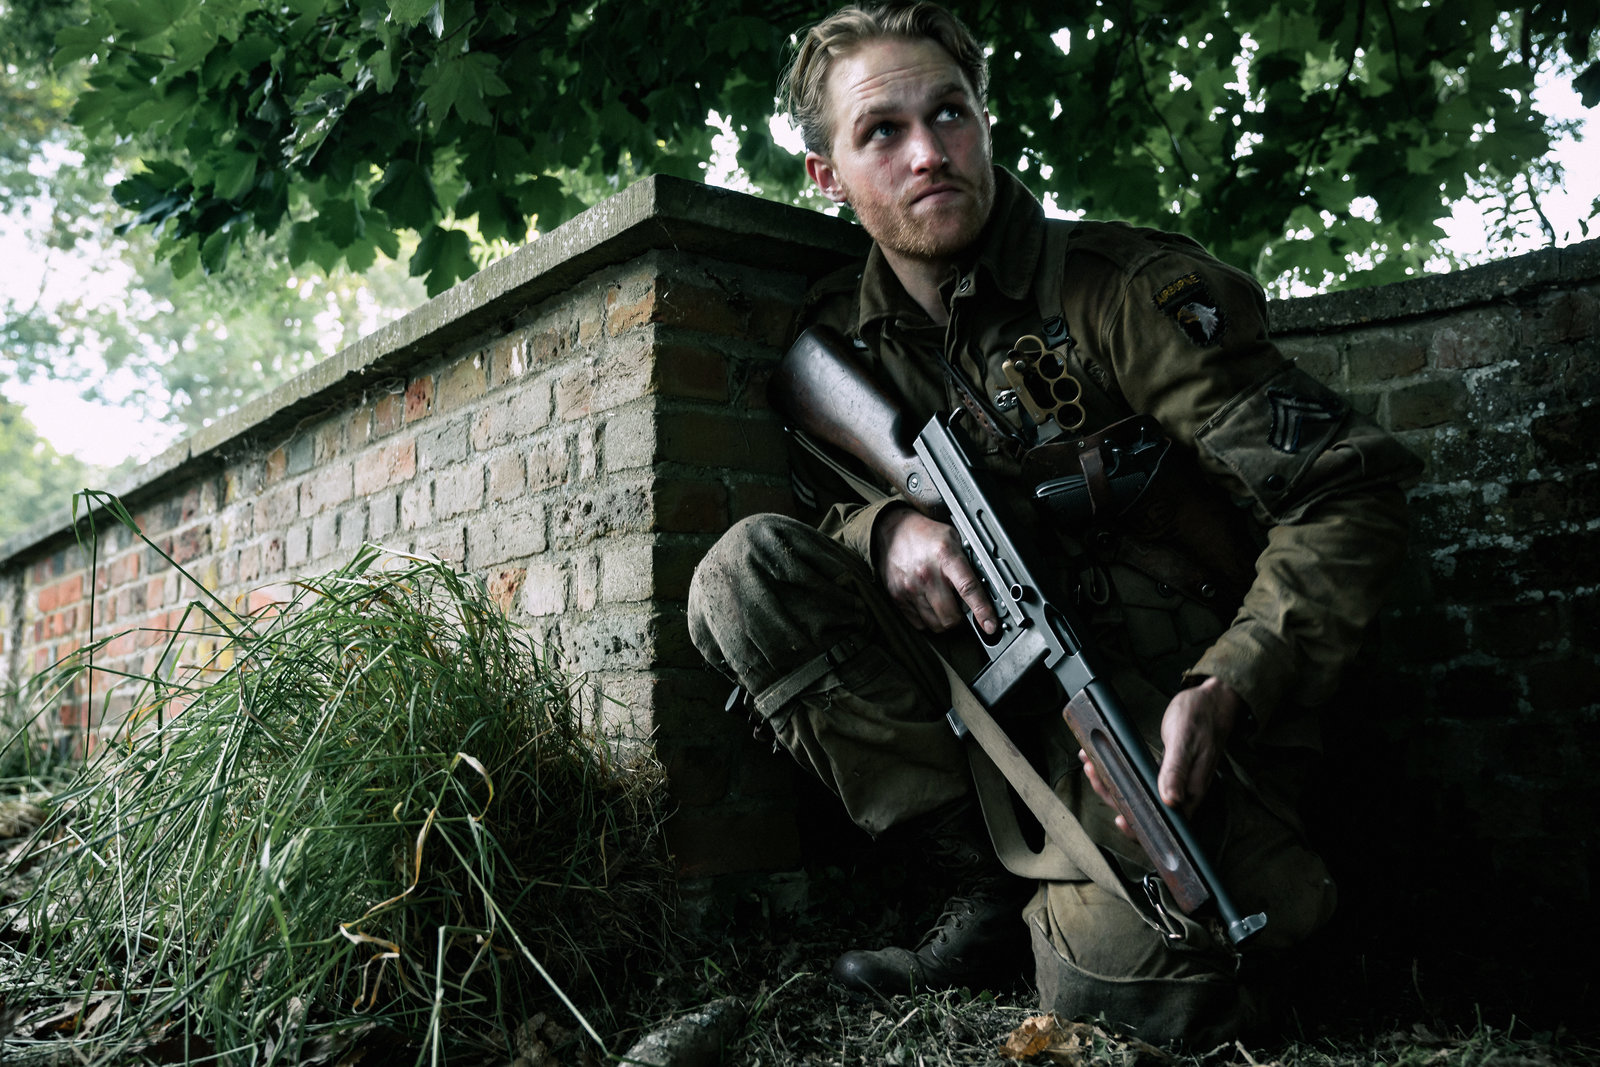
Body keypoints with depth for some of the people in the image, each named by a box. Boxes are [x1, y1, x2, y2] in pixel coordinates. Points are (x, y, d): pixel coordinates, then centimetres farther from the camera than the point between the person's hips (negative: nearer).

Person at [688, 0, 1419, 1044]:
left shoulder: (1127, 288, -11)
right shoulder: (840, 337, 4)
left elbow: (1351, 494, -15)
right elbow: (827, 502, 14)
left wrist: (1224, 692, -30)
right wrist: (886, 530, -13)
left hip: (1171, 704, -4)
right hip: (992, 697, 5)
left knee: (1128, 985, -31)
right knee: (749, 570, -17)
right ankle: (995, 889, -9)